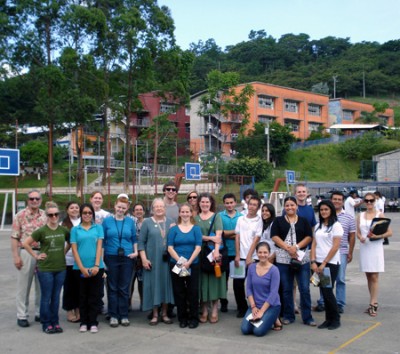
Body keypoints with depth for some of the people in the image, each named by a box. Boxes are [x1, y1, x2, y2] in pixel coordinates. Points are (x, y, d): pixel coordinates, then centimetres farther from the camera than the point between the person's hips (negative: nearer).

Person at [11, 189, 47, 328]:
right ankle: (22, 316, 13)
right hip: (26, 253, -3)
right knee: (23, 286, 4)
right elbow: (14, 237, -4)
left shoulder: (45, 215, 7)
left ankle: (40, 313, 22)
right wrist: (16, 256, -10)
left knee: (42, 285, 10)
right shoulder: (20, 215, -1)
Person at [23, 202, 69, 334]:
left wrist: (64, 252, 6)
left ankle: (55, 323, 21)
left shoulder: (64, 230, 3)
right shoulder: (41, 231, -7)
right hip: (45, 269, -3)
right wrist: (36, 256, -4)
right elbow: (25, 243, -2)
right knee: (46, 297, 4)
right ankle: (46, 324, 14)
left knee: (56, 297, 11)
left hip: (60, 268, 3)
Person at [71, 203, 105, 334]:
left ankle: (93, 323, 12)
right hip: (80, 268, 0)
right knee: (83, 296, 8)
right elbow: (74, 250, 0)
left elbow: (99, 247, -1)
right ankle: (83, 323, 17)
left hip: (96, 267, 0)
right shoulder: (75, 229, 6)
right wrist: (82, 268, -9)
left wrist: (96, 266, -11)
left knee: (94, 296, 3)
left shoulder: (98, 227, 6)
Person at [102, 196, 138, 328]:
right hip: (111, 258, -1)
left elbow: (134, 239, 13)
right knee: (112, 288, 5)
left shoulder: (130, 221, 6)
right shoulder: (107, 221, 3)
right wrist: (102, 258, -1)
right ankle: (113, 315, 14)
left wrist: (136, 252, 0)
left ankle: (124, 315, 15)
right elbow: (102, 240, 4)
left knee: (124, 288, 5)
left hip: (127, 258, 1)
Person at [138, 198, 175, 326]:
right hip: (152, 260, -2)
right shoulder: (147, 222, 3)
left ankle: (164, 314, 15)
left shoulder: (170, 222, 10)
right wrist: (144, 259, -8)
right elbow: (141, 242, 0)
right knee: (153, 285, 1)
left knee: (166, 284, 4)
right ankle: (155, 315, 11)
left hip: (167, 260, 2)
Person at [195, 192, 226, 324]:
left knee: (214, 279, -1)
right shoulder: (195, 218, 10)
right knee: (202, 280, 1)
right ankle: (204, 310, 8)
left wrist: (216, 250, -21)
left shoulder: (216, 217, 4)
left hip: (213, 251, -2)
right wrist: (209, 238, -13)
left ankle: (214, 310, 7)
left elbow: (218, 235, -7)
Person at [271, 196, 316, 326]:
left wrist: (296, 246, -13)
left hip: (302, 258, 0)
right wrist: (288, 248, -13)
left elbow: (309, 237, 2)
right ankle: (288, 316, 19)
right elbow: (274, 237, -2)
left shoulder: (303, 221, 11)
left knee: (305, 289, -1)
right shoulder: (278, 221, 9)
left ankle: (307, 317, 8)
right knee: (286, 289, 7)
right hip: (283, 259, 0)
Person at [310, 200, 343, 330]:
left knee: (328, 291, -5)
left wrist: (324, 263, -13)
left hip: (330, 263, -5)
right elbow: (314, 244, 10)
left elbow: (335, 247, -12)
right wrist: (313, 262, -3)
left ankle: (336, 320, 9)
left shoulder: (336, 226, -6)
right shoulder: (318, 226, 13)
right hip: (318, 263, 5)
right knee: (323, 292, 6)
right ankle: (328, 319, 16)